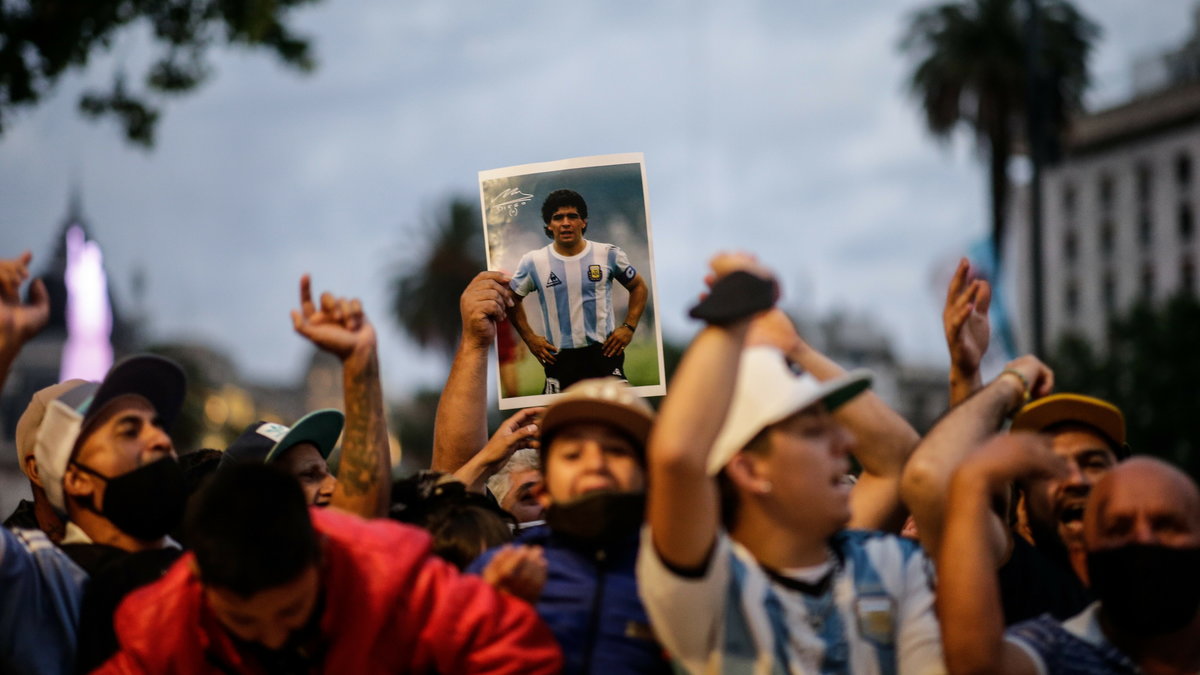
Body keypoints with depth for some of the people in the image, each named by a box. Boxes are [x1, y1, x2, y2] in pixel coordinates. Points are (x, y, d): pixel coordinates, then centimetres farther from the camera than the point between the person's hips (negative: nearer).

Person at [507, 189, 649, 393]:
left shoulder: (608, 255, 0)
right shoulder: (533, 262, 0)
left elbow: (639, 287, 11)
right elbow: (513, 299, 14)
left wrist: (628, 327, 1)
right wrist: (529, 338, 6)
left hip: (604, 353, 0)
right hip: (559, 359, 1)